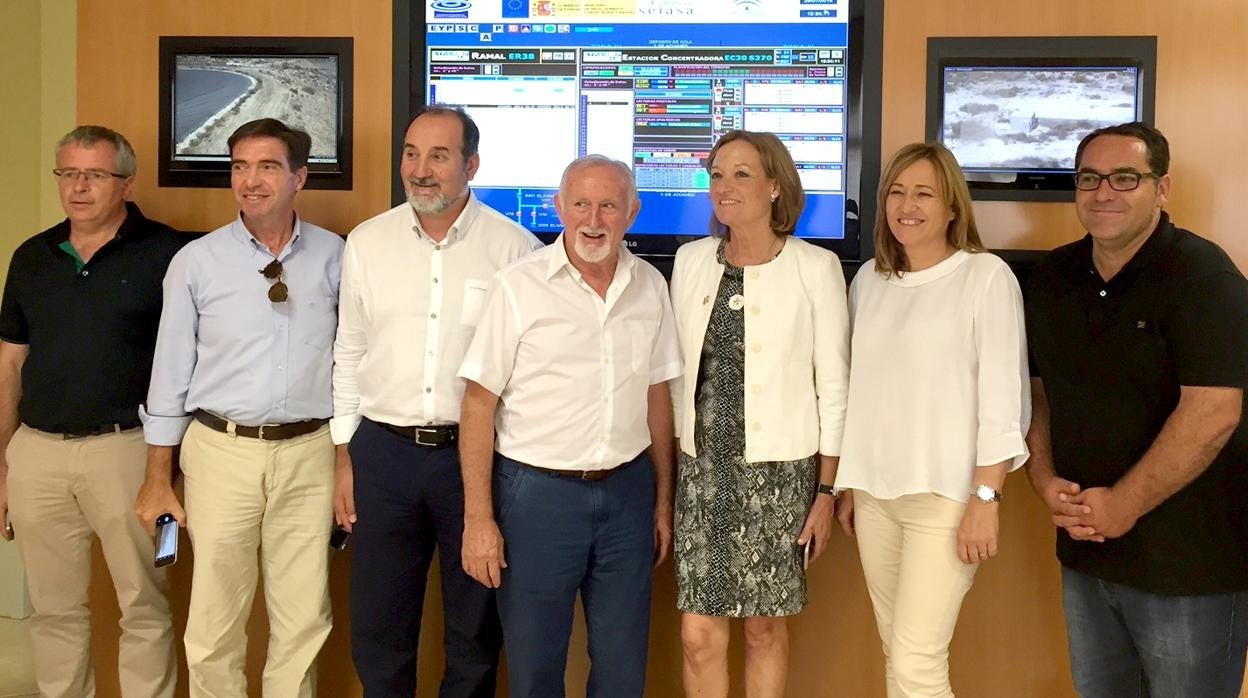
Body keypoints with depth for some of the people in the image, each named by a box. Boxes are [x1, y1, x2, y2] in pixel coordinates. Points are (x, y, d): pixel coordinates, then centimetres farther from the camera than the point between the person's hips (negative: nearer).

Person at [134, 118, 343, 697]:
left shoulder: (334, 256, 2)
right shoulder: (197, 260, 0)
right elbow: (171, 371, 3)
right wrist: (158, 479, 4)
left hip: (308, 452, 1)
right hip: (223, 450, -1)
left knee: (304, 618, 8)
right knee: (214, 619, 7)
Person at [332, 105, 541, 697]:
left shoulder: (515, 248, -5)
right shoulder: (366, 243, 3)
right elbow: (349, 355, 9)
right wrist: (345, 457, 7)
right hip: (383, 451, 2)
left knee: (475, 632, 13)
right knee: (377, 632, 13)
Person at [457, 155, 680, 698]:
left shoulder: (650, 286, 4)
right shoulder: (518, 287, -9)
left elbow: (657, 396, 11)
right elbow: (479, 405, -8)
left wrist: (663, 500, 12)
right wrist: (478, 518, -11)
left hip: (627, 491, 4)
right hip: (537, 491, -3)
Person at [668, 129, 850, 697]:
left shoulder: (815, 267, -7)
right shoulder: (691, 261, 5)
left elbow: (833, 387, -4)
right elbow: (679, 374, 10)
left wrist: (827, 490, -5)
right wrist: (670, 469, 10)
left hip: (779, 469, -3)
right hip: (702, 467, 3)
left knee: (765, 628, 10)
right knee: (699, 634, 4)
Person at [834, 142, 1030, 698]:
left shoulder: (986, 277, -6)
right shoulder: (869, 280, 10)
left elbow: (1003, 396, -9)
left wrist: (986, 497, -14)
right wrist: (849, 486, 15)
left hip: (945, 493, -5)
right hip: (875, 491, 5)